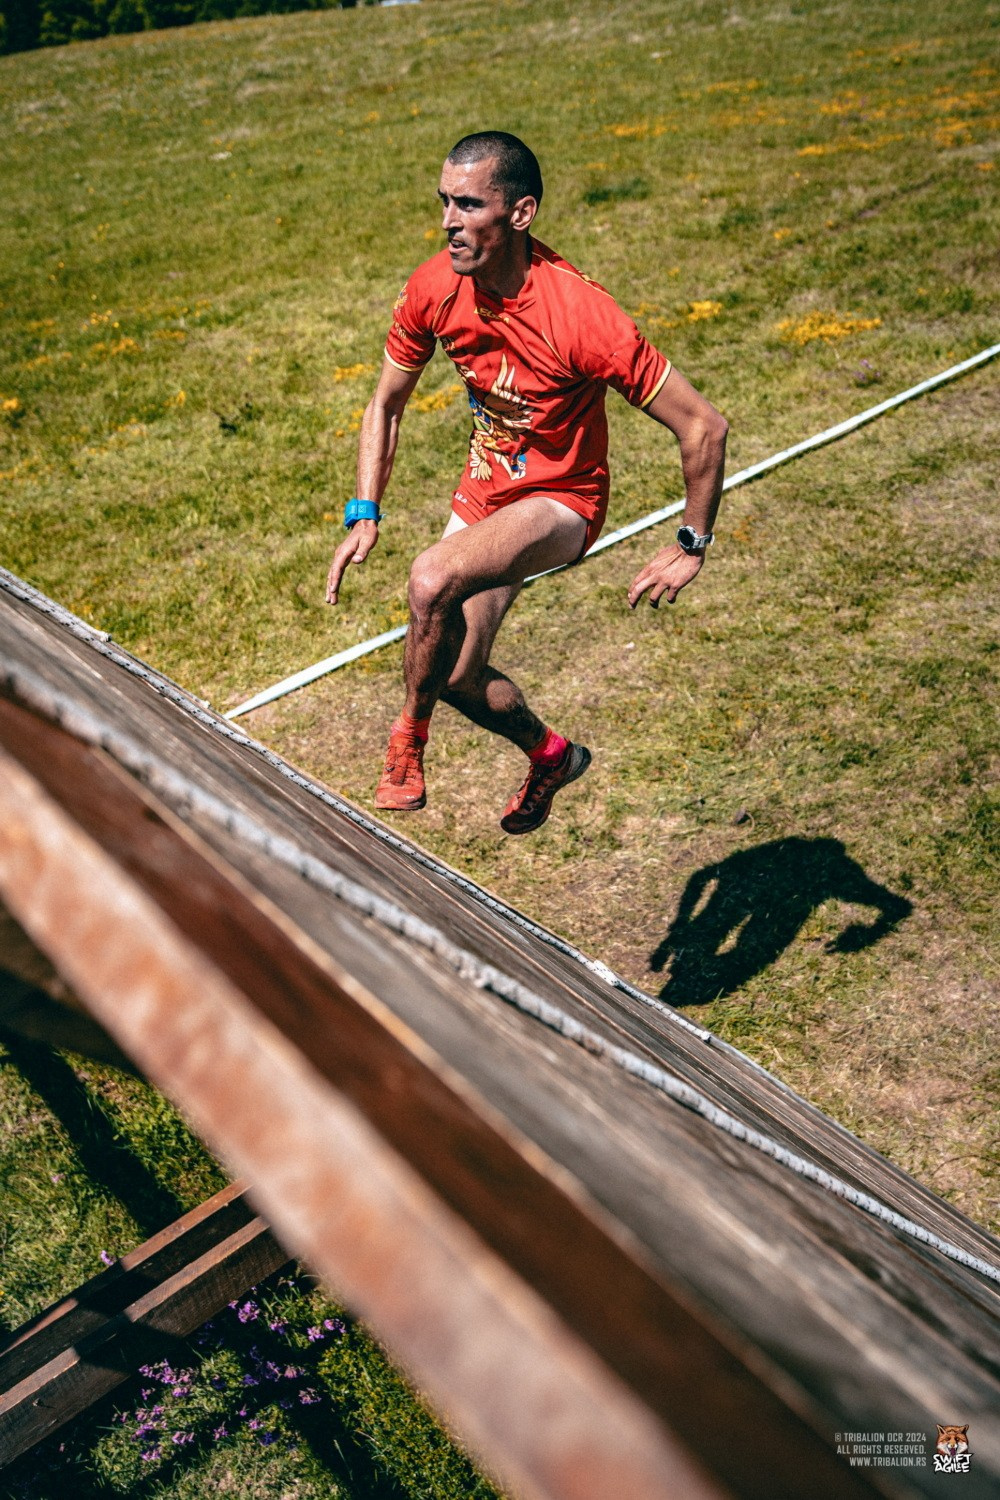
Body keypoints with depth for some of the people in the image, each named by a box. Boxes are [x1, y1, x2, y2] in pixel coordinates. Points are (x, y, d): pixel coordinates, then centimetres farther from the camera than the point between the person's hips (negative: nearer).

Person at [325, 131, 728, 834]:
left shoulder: (581, 315, -29)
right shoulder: (433, 288, -12)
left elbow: (704, 426, -23)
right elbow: (387, 402, 5)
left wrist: (691, 547, -16)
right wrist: (365, 515, -4)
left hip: (562, 501, -6)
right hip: (485, 488, 6)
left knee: (433, 579, -34)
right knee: (458, 676, 10)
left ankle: (408, 742, -7)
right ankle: (551, 755, 40)